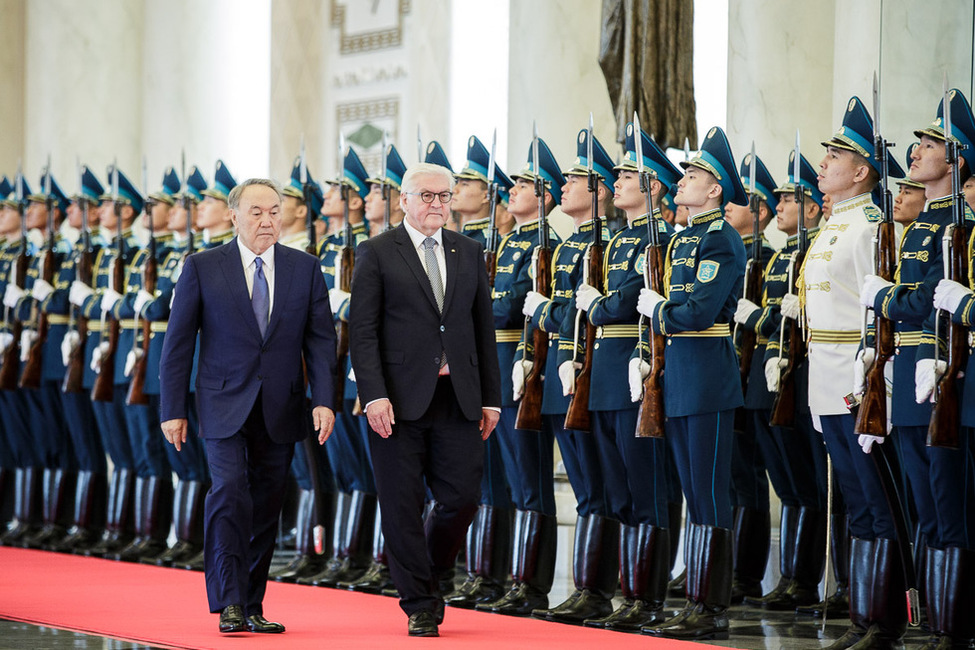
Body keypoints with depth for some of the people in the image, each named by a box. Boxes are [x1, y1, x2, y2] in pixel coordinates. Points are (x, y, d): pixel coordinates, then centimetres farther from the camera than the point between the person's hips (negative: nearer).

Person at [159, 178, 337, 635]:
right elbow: (177, 343, 2)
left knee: (266, 508, 6)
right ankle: (229, 604, -17)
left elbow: (320, 340, 5)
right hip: (225, 405, -3)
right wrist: (172, 409, -2)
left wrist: (324, 400, -8)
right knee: (229, 492, -19)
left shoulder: (305, 269, 6)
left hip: (280, 410, 3)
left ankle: (252, 608, 16)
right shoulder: (202, 268, 0)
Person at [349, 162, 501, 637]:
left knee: (462, 498, -1)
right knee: (403, 507, 0)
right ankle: (419, 606, 10)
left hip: (458, 399, 3)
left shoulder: (469, 253, 13)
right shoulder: (377, 254, 0)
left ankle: (428, 576, 25)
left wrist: (490, 398, 8)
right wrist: (374, 396, -15)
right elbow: (363, 331, -5)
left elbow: (484, 328, 14)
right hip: (400, 400, -3)